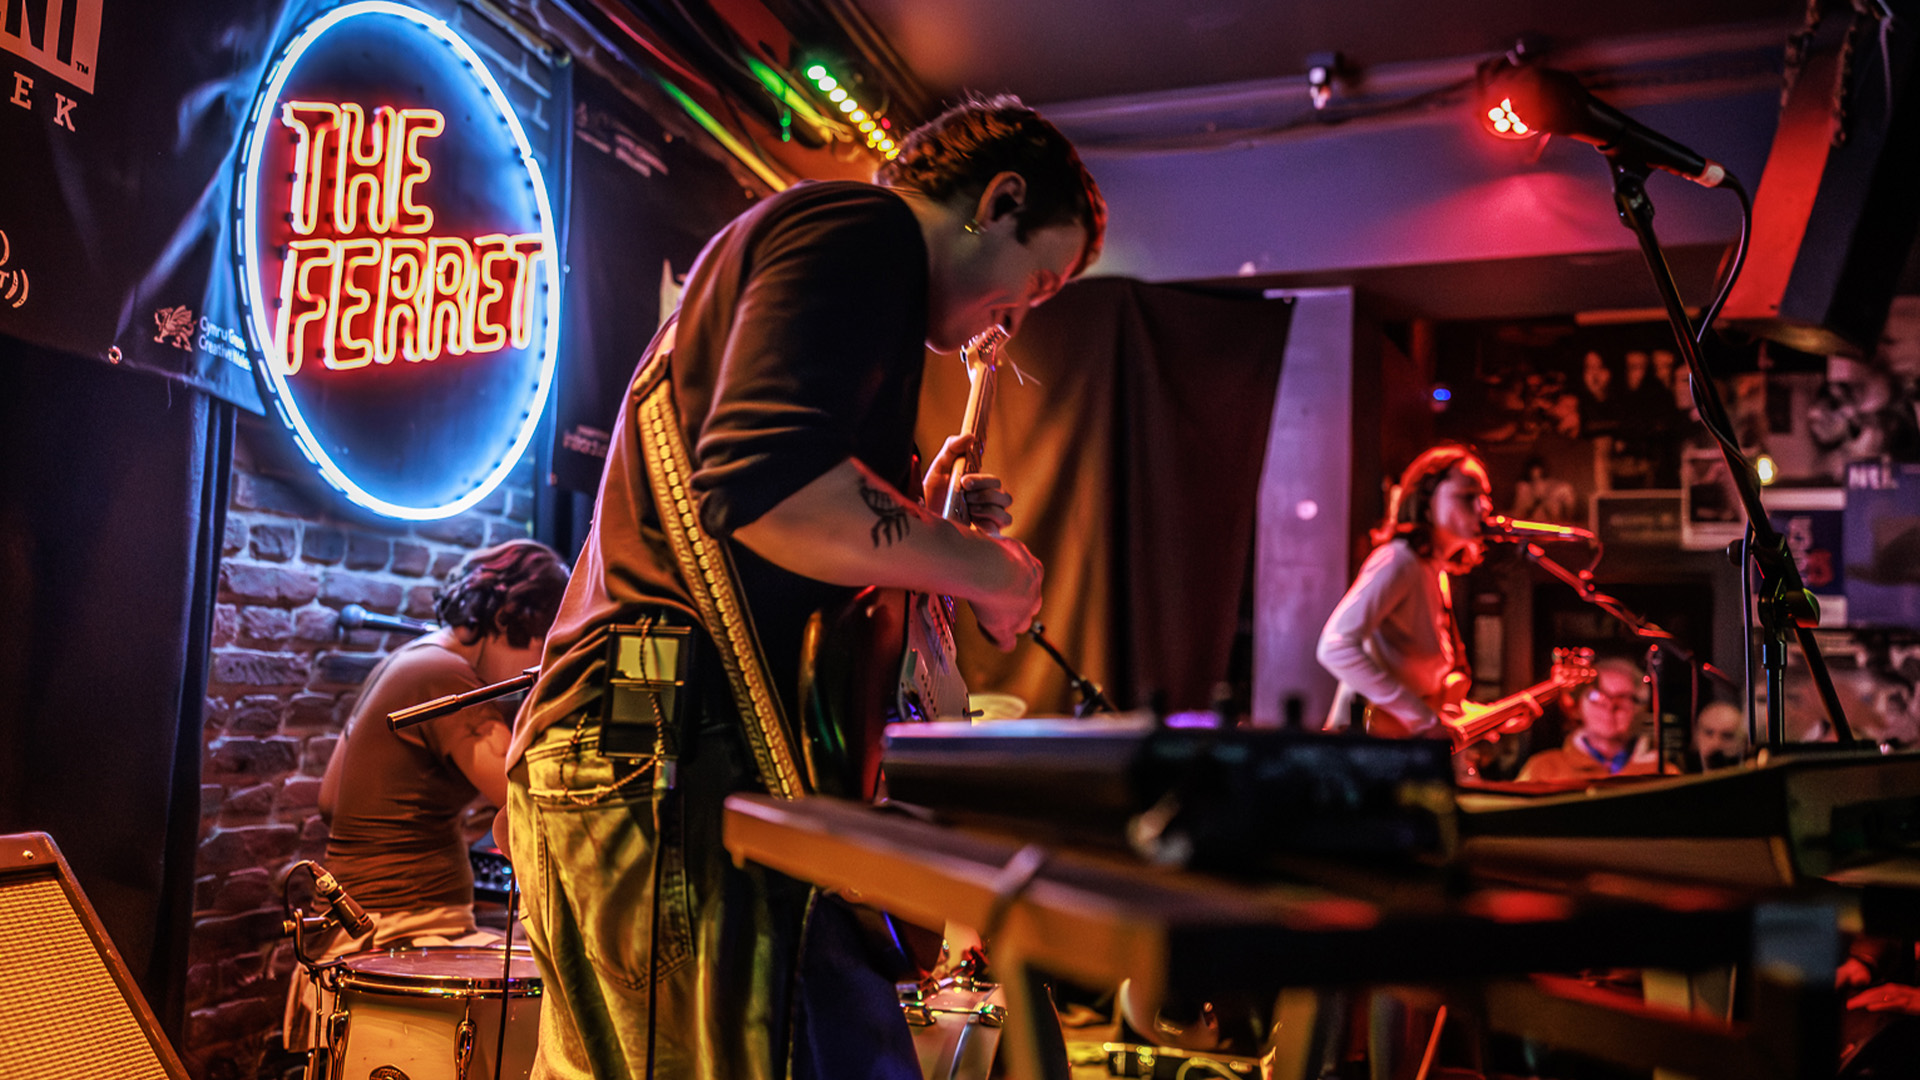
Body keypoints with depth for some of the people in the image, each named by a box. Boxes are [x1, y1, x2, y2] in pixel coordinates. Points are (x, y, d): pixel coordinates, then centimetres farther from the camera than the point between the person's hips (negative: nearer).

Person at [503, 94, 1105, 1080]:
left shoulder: (786, 239, 27)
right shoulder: (864, 228, -6)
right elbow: (759, 480, -24)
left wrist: (914, 519, 18)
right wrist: (973, 562, -11)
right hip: (681, 763, -11)